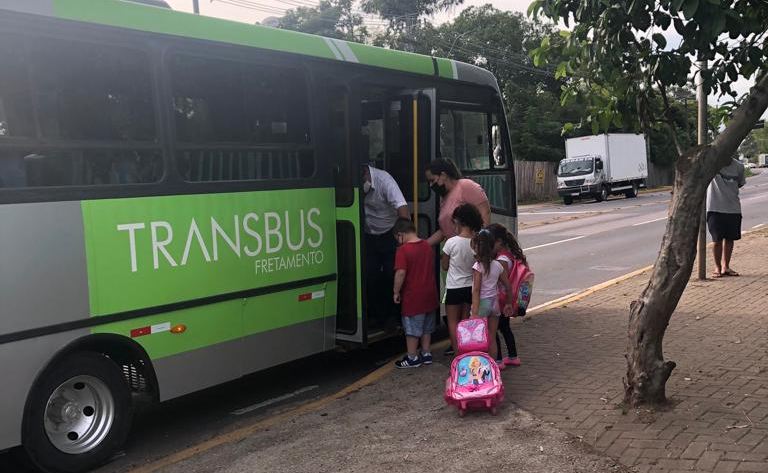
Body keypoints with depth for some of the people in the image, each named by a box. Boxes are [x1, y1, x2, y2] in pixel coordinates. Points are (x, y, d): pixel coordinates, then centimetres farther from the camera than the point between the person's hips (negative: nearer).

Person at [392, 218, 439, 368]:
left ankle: (412, 358, 14)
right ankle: (426, 354, 27)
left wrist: (396, 292, -11)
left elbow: (401, 273, -22)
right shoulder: (427, 246, 5)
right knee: (426, 326, 18)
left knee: (412, 328, 5)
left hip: (413, 296, -7)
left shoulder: (403, 250, -17)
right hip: (429, 294, 7)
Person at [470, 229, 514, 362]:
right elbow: (508, 287, 8)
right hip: (495, 303, 6)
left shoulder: (478, 266, -14)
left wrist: (474, 312, -21)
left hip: (482, 303, -6)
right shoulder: (498, 265, 3)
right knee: (492, 338, 13)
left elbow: (476, 290, -19)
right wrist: (509, 304, 20)